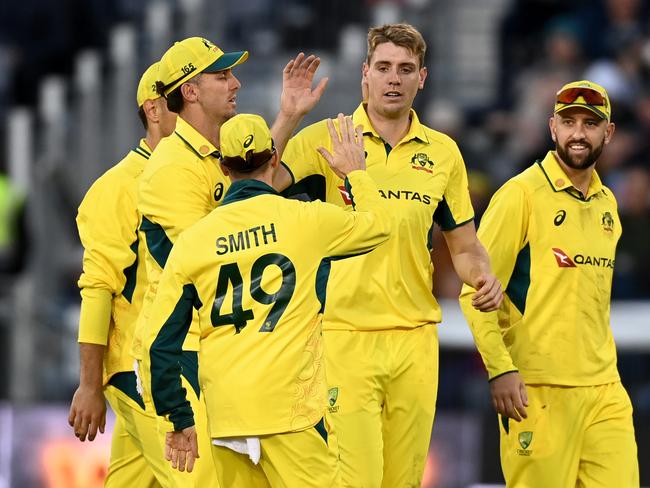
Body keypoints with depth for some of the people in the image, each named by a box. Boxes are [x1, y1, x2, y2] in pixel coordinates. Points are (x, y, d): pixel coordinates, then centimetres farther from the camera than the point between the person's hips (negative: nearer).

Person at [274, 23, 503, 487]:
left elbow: (465, 246, 17)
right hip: (344, 334, -4)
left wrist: (483, 276, -4)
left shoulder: (443, 152, 10)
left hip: (415, 339, 4)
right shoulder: (327, 139, 0)